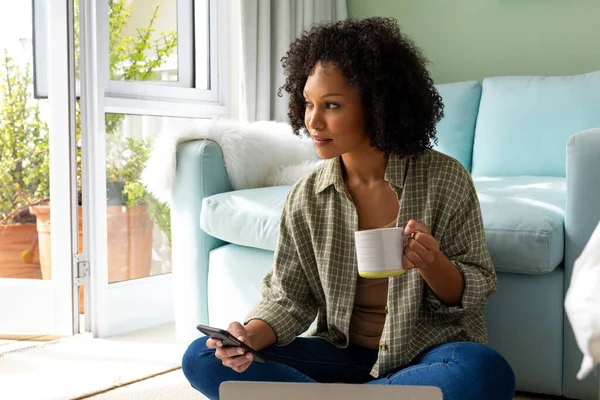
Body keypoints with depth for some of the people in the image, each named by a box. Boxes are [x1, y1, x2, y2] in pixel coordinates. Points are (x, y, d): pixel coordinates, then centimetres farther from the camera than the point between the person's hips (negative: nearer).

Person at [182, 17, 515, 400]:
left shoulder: (444, 179, -9)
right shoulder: (307, 196, -2)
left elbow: (476, 292, -4)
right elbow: (289, 297, 2)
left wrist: (432, 265, -26)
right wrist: (251, 336, -19)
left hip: (428, 353, -2)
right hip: (342, 353, 2)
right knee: (202, 358, -12)